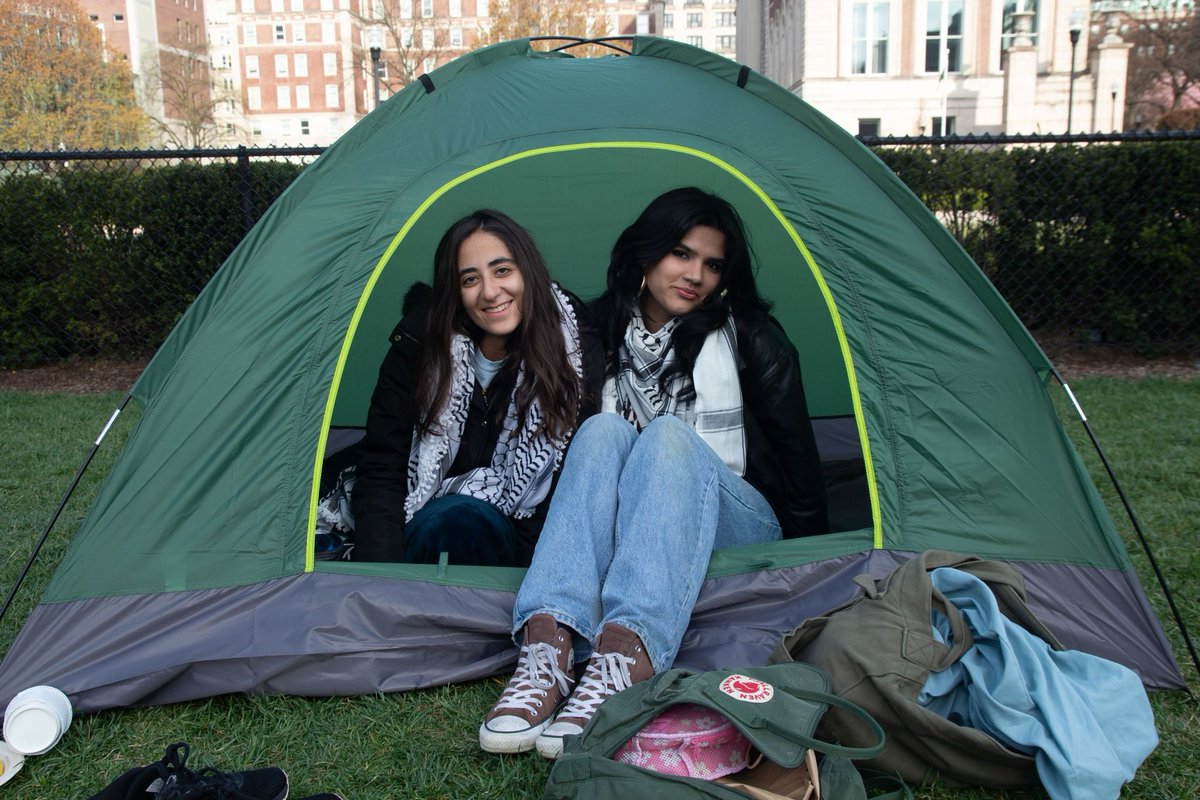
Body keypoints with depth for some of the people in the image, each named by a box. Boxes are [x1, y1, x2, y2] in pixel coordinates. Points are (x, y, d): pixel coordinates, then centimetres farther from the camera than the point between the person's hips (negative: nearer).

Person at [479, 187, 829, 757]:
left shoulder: (748, 338, -2)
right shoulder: (605, 331, 4)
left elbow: (797, 453, 0)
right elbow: (579, 449, 12)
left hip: (736, 531, -2)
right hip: (628, 529, 2)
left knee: (670, 435, -33)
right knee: (604, 431, -28)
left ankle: (624, 657, -56)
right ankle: (547, 646, -48)